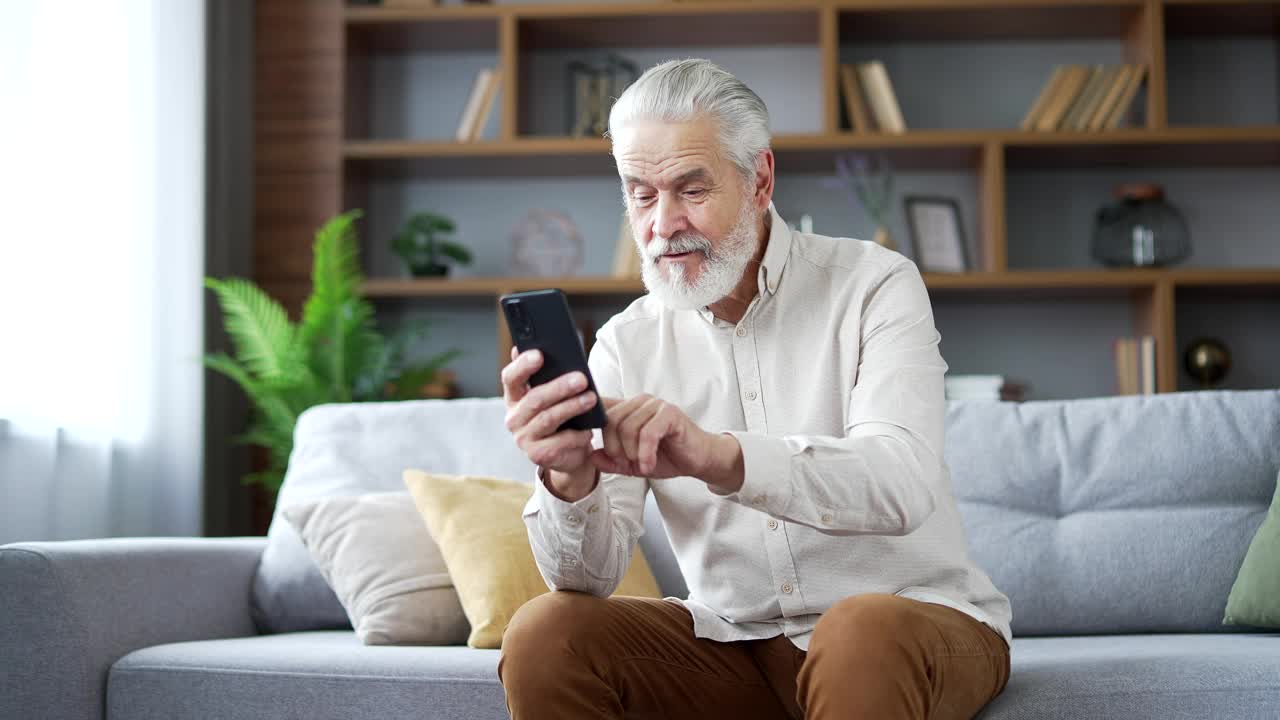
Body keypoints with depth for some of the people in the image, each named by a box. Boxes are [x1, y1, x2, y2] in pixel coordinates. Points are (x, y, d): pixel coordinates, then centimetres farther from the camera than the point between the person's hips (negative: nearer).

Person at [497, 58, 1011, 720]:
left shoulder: (874, 286, -8)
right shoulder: (627, 344, 1)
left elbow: (900, 484, -27)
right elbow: (592, 576, -8)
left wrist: (717, 455, -43)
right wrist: (570, 478, -32)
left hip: (919, 620, -3)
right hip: (737, 639, 3)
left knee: (865, 631, -36)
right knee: (542, 637, -17)